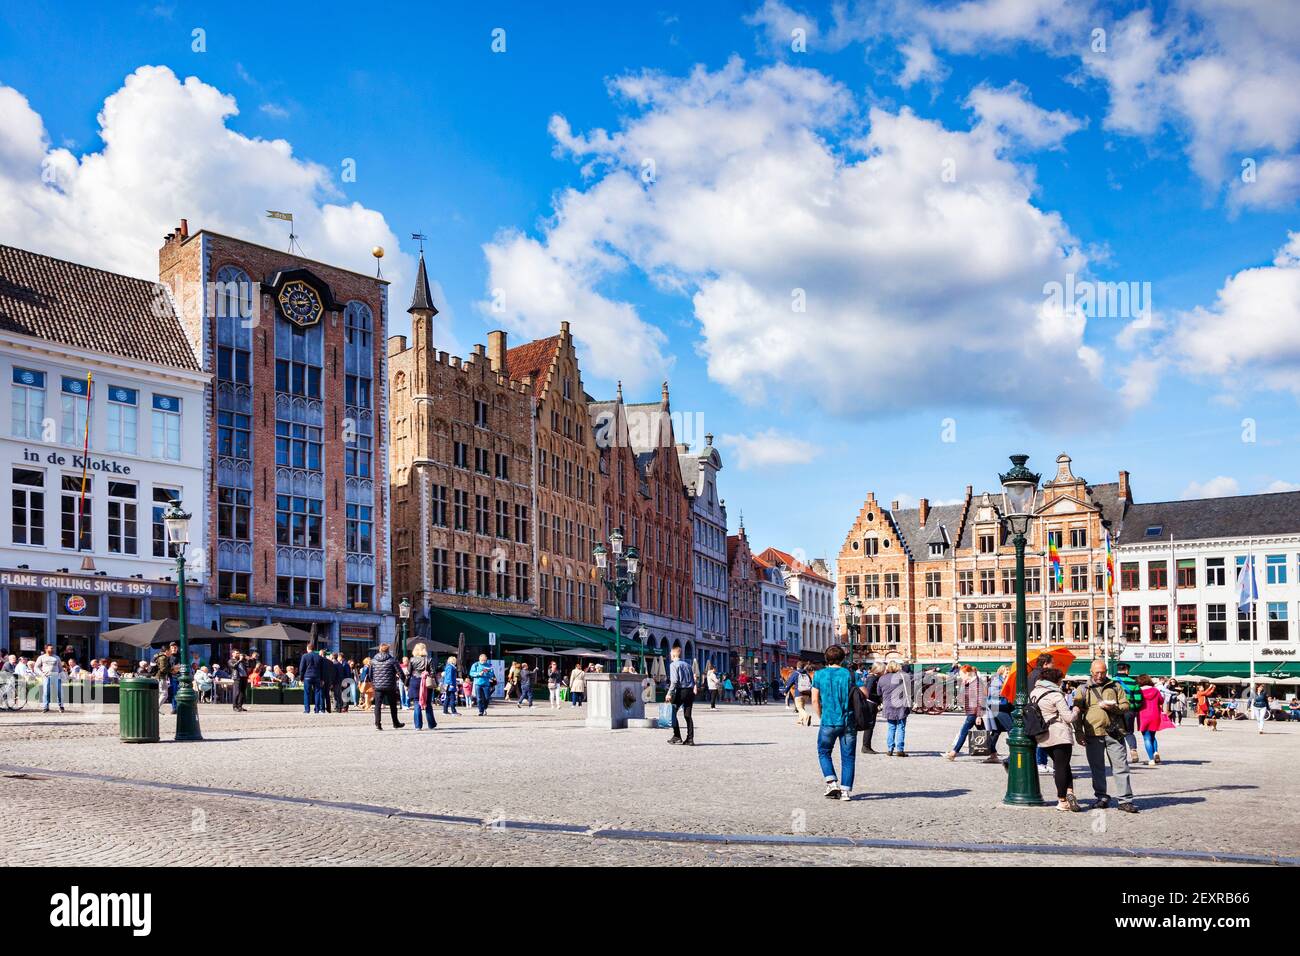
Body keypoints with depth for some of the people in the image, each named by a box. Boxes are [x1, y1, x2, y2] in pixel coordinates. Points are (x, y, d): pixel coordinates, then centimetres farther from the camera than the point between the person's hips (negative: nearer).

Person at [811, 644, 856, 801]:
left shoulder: (819, 675, -1)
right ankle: (846, 790, 6)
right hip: (848, 722, 1)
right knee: (848, 756, 8)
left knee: (823, 752, 17)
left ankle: (832, 783, 1)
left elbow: (815, 701, -1)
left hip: (828, 722, 0)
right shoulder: (849, 675, -1)